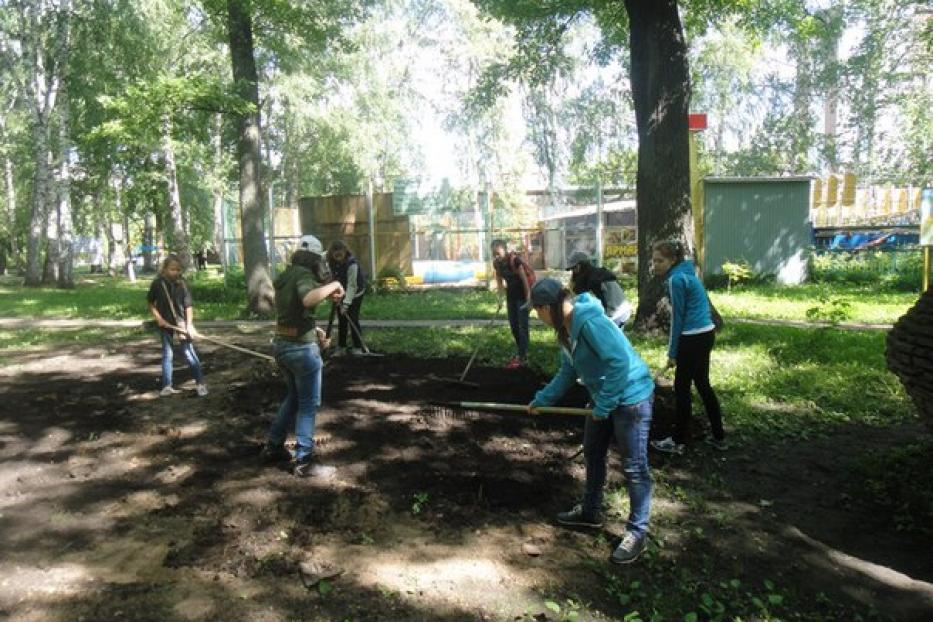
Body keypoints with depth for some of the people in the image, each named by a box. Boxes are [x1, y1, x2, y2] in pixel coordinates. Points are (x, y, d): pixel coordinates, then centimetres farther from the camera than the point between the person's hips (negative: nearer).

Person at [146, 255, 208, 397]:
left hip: (182, 323, -1)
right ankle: (167, 386, 18)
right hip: (165, 324, 2)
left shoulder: (182, 283, -8)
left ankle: (200, 383, 4)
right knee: (167, 354, 10)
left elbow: (188, 305, -7)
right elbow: (150, 303, 5)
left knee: (189, 352, -2)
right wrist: (158, 318, -7)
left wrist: (189, 324, -14)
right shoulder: (157, 283, -6)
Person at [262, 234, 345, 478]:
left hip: (282, 344, 9)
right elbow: (308, 299, -38)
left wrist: (313, 330, 14)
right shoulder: (303, 275, -15)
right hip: (302, 347, -9)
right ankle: (303, 462, 7)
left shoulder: (284, 277, 12)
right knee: (309, 404, 2)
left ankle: (273, 446, 31)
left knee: (294, 397, 24)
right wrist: (333, 285, -25)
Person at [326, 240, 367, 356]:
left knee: (353, 319, -10)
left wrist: (346, 303, -36)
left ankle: (358, 348, -1)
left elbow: (352, 285, -31)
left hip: (355, 293, -5)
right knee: (342, 320, 8)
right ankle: (341, 347, 17)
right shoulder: (331, 262, -13)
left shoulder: (352, 264, -31)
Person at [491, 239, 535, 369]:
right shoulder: (497, 263, -4)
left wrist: (528, 299, -19)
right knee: (513, 324, 10)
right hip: (511, 296, 7)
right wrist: (500, 298, 3)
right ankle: (522, 352, 24)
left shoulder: (515, 260, -23)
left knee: (522, 325, -6)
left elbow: (525, 279, -20)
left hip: (522, 296, -7)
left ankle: (522, 357, -3)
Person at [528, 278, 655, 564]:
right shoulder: (565, 328, 3)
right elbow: (567, 373, 14)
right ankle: (591, 511, 39)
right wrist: (541, 400, 15)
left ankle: (637, 533, 15)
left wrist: (603, 405, -22)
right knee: (592, 453, 21)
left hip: (631, 397, -10)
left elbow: (620, 361, -29)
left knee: (634, 467, 1)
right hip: (604, 398, 10)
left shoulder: (588, 321, -26)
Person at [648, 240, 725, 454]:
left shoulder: (676, 279, -16)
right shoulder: (686, 273, 12)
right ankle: (719, 436, 27)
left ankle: (679, 441, 14)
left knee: (681, 388, 2)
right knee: (702, 384, 18)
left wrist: (672, 352, -9)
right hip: (706, 333, 9)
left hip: (694, 338, -9)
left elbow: (677, 317, -15)